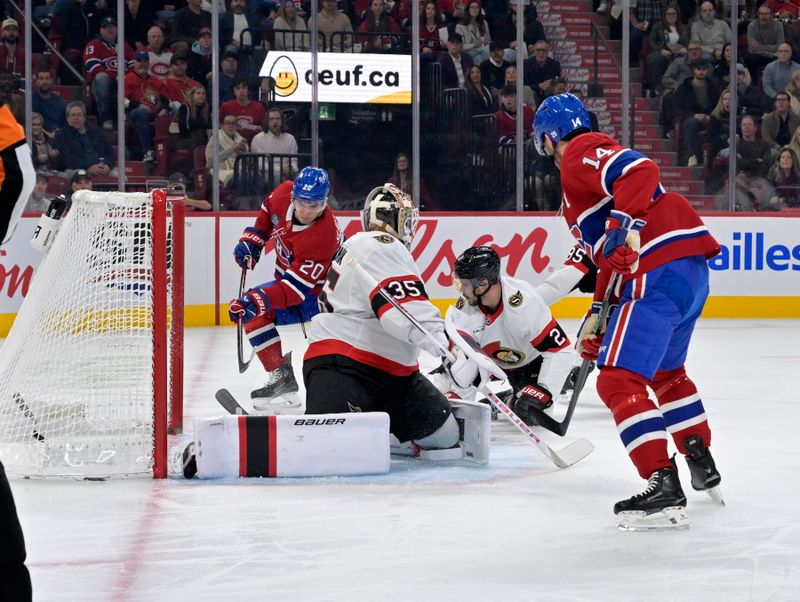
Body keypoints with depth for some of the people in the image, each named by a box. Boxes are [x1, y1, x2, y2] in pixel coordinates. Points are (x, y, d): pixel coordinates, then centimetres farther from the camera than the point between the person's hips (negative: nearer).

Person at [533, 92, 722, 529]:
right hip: (691, 269, 11)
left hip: (660, 274, -11)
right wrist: (597, 315, 26)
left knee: (619, 380, -14)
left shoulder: (580, 153, -2)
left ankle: (664, 484, -23)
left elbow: (640, 171, -22)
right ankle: (701, 463, 41)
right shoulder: (587, 168, 29)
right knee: (665, 370, 31)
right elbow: (610, 258, 28)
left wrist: (626, 224, -30)